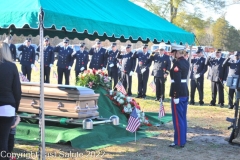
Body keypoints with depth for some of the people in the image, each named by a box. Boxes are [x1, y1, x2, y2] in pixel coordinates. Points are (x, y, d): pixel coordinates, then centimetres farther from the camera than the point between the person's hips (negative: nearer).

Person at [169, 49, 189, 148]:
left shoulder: (177, 63, -17)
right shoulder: (186, 62, 10)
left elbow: (177, 81, -22)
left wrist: (175, 96, -21)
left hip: (178, 93, -9)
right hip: (185, 92, 9)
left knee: (178, 118, -2)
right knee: (183, 117, 15)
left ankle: (179, 141, 2)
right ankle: (183, 139, 23)